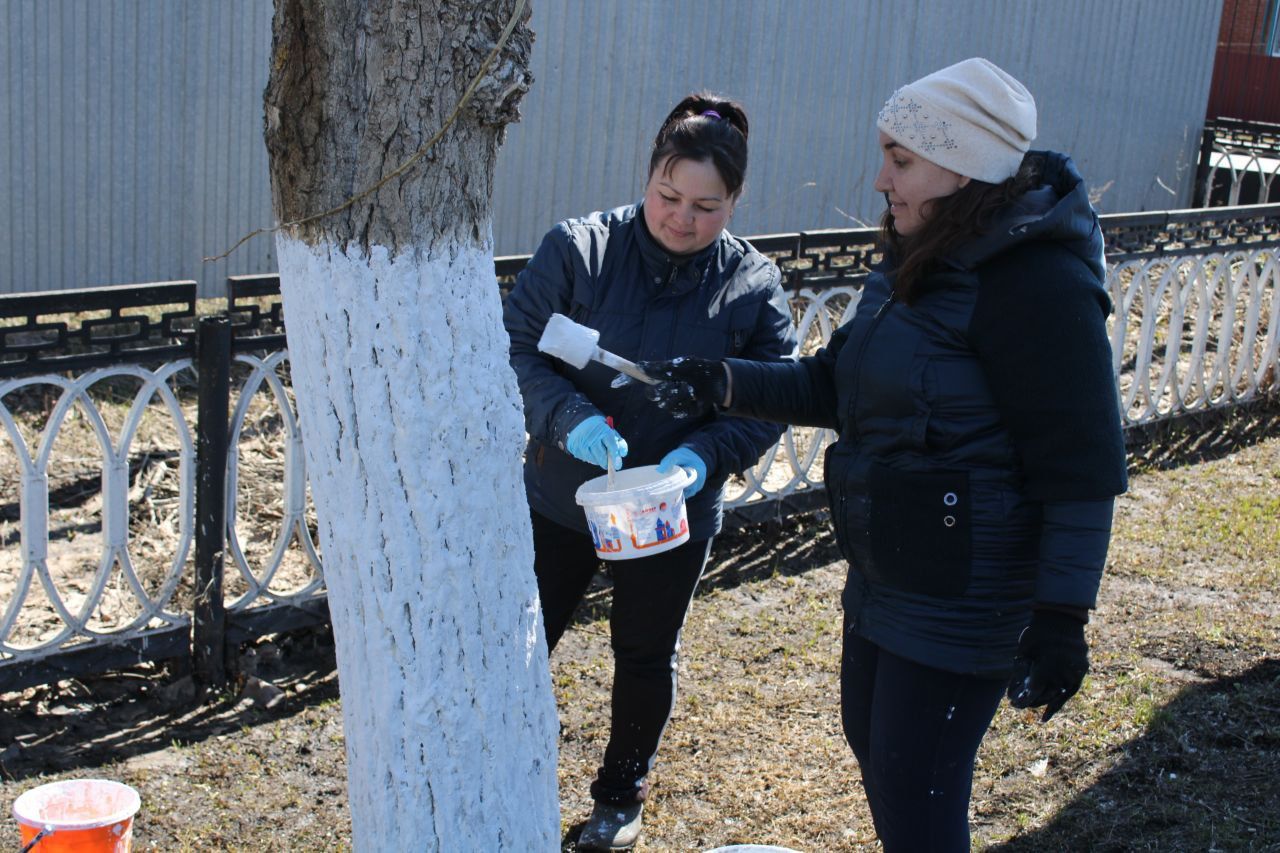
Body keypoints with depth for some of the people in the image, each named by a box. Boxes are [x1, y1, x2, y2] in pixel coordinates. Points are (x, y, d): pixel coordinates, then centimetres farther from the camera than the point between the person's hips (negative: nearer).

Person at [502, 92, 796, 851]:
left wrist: (703, 455, -26)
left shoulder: (754, 288, -11)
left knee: (647, 657, 18)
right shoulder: (579, 248, -14)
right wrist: (568, 418, -29)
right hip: (561, 497, 0)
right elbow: (517, 346, -12)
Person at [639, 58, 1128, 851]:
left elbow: (1080, 468, -21)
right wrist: (722, 384, 3)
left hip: (962, 599, -9)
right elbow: (835, 386, 14)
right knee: (874, 745, 24)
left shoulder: (1038, 283, -22)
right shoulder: (920, 263, 7)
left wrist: (1061, 619, -20)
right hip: (885, 573, 9)